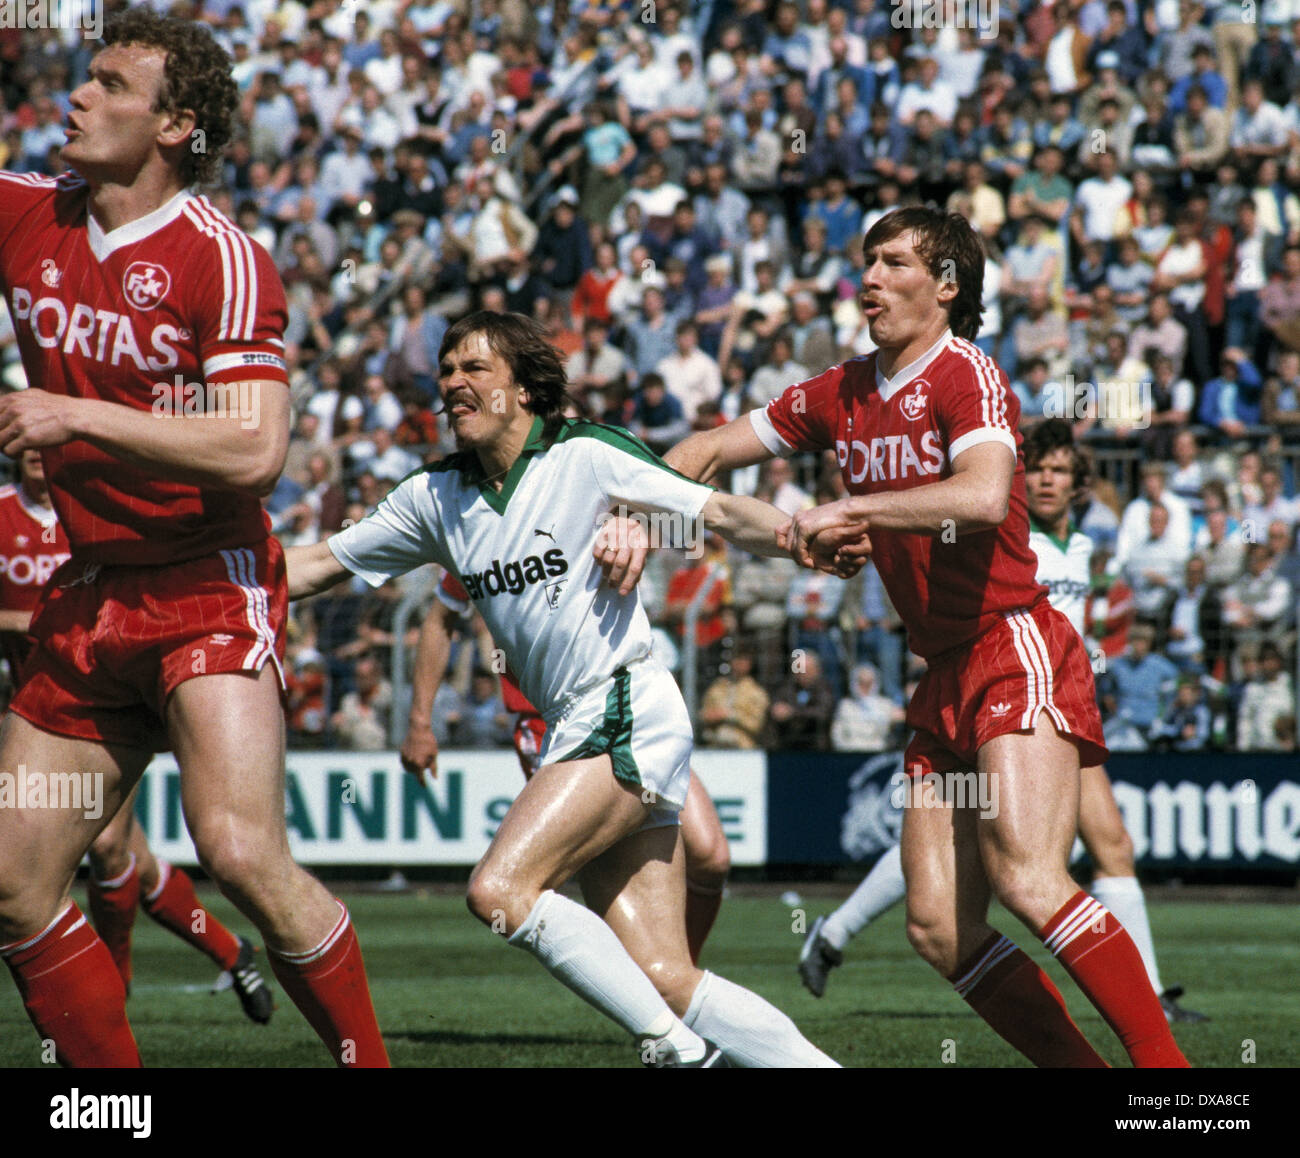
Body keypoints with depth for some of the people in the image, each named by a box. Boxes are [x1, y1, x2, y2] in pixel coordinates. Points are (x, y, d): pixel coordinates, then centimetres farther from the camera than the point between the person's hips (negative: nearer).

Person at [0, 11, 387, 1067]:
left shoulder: (221, 258, -12)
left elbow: (254, 450, -22)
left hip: (208, 591, -6)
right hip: (87, 597, 6)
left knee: (241, 852, -23)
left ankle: (367, 1056, -7)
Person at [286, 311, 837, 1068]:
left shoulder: (586, 457, -5)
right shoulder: (437, 497, 13)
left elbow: (719, 513, -7)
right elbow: (318, 567, 19)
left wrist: (792, 534, -27)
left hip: (627, 713, -6)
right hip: (573, 735, 6)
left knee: (500, 888, -20)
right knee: (666, 979, -4)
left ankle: (675, 1044, -13)